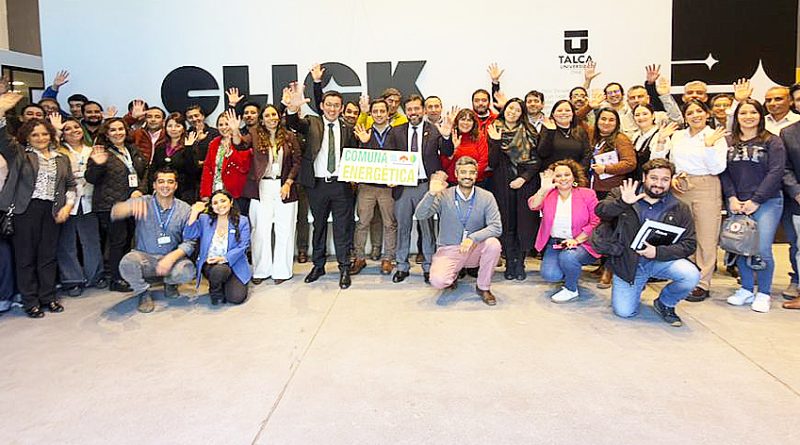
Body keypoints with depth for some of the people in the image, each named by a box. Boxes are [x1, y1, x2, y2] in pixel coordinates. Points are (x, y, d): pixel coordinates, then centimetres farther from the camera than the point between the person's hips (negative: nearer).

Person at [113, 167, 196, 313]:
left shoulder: (184, 209, -1)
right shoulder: (143, 203, -3)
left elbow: (189, 242, -5)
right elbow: (115, 214, -19)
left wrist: (171, 257, -23)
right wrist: (131, 206, -42)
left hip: (172, 258, 1)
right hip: (144, 257, -1)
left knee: (187, 271, -30)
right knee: (127, 263, -33)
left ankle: (169, 283, 10)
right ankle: (143, 293, 0)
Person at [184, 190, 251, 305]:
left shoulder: (242, 221, 3)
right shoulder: (204, 219, 8)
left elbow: (242, 246, -6)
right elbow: (188, 236, -6)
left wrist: (224, 258, -21)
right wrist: (194, 213, -15)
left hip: (233, 264, 0)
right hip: (210, 264, 0)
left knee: (237, 298, -19)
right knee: (219, 270, -37)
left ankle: (226, 284, 18)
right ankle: (216, 291, -1)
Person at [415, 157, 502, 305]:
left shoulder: (486, 197, -4)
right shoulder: (444, 195, -6)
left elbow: (496, 227, -14)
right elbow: (420, 215, -15)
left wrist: (473, 238, -29)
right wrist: (432, 193, -31)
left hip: (475, 249, 1)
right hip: (449, 250, -1)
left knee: (493, 244, -30)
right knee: (437, 281, -27)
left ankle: (483, 287, -4)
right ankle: (453, 274, 14)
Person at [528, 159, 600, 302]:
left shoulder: (587, 194, -2)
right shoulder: (548, 194, 4)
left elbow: (596, 222, -6)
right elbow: (533, 206, -15)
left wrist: (577, 240, -16)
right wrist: (543, 189, -29)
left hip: (581, 243, -3)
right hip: (554, 243, 3)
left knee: (567, 257, -34)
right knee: (549, 275, -18)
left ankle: (571, 289, -4)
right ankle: (570, 274, 20)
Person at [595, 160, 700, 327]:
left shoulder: (680, 209, -1)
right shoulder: (622, 194, -2)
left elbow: (688, 244, -5)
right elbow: (600, 211, -16)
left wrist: (658, 252, -21)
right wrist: (622, 203, -36)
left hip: (661, 260, 1)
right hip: (627, 263, -1)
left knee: (691, 276, -27)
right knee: (624, 312, -8)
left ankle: (664, 304, 5)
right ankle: (637, 285, 27)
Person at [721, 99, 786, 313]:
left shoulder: (772, 141, 2)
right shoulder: (728, 142, 10)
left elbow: (775, 172, -6)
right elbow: (723, 172, 6)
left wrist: (755, 201, -11)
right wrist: (732, 198, -6)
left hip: (766, 203, -3)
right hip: (736, 204, 3)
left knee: (762, 249, -8)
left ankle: (763, 294, 7)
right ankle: (746, 289, 19)